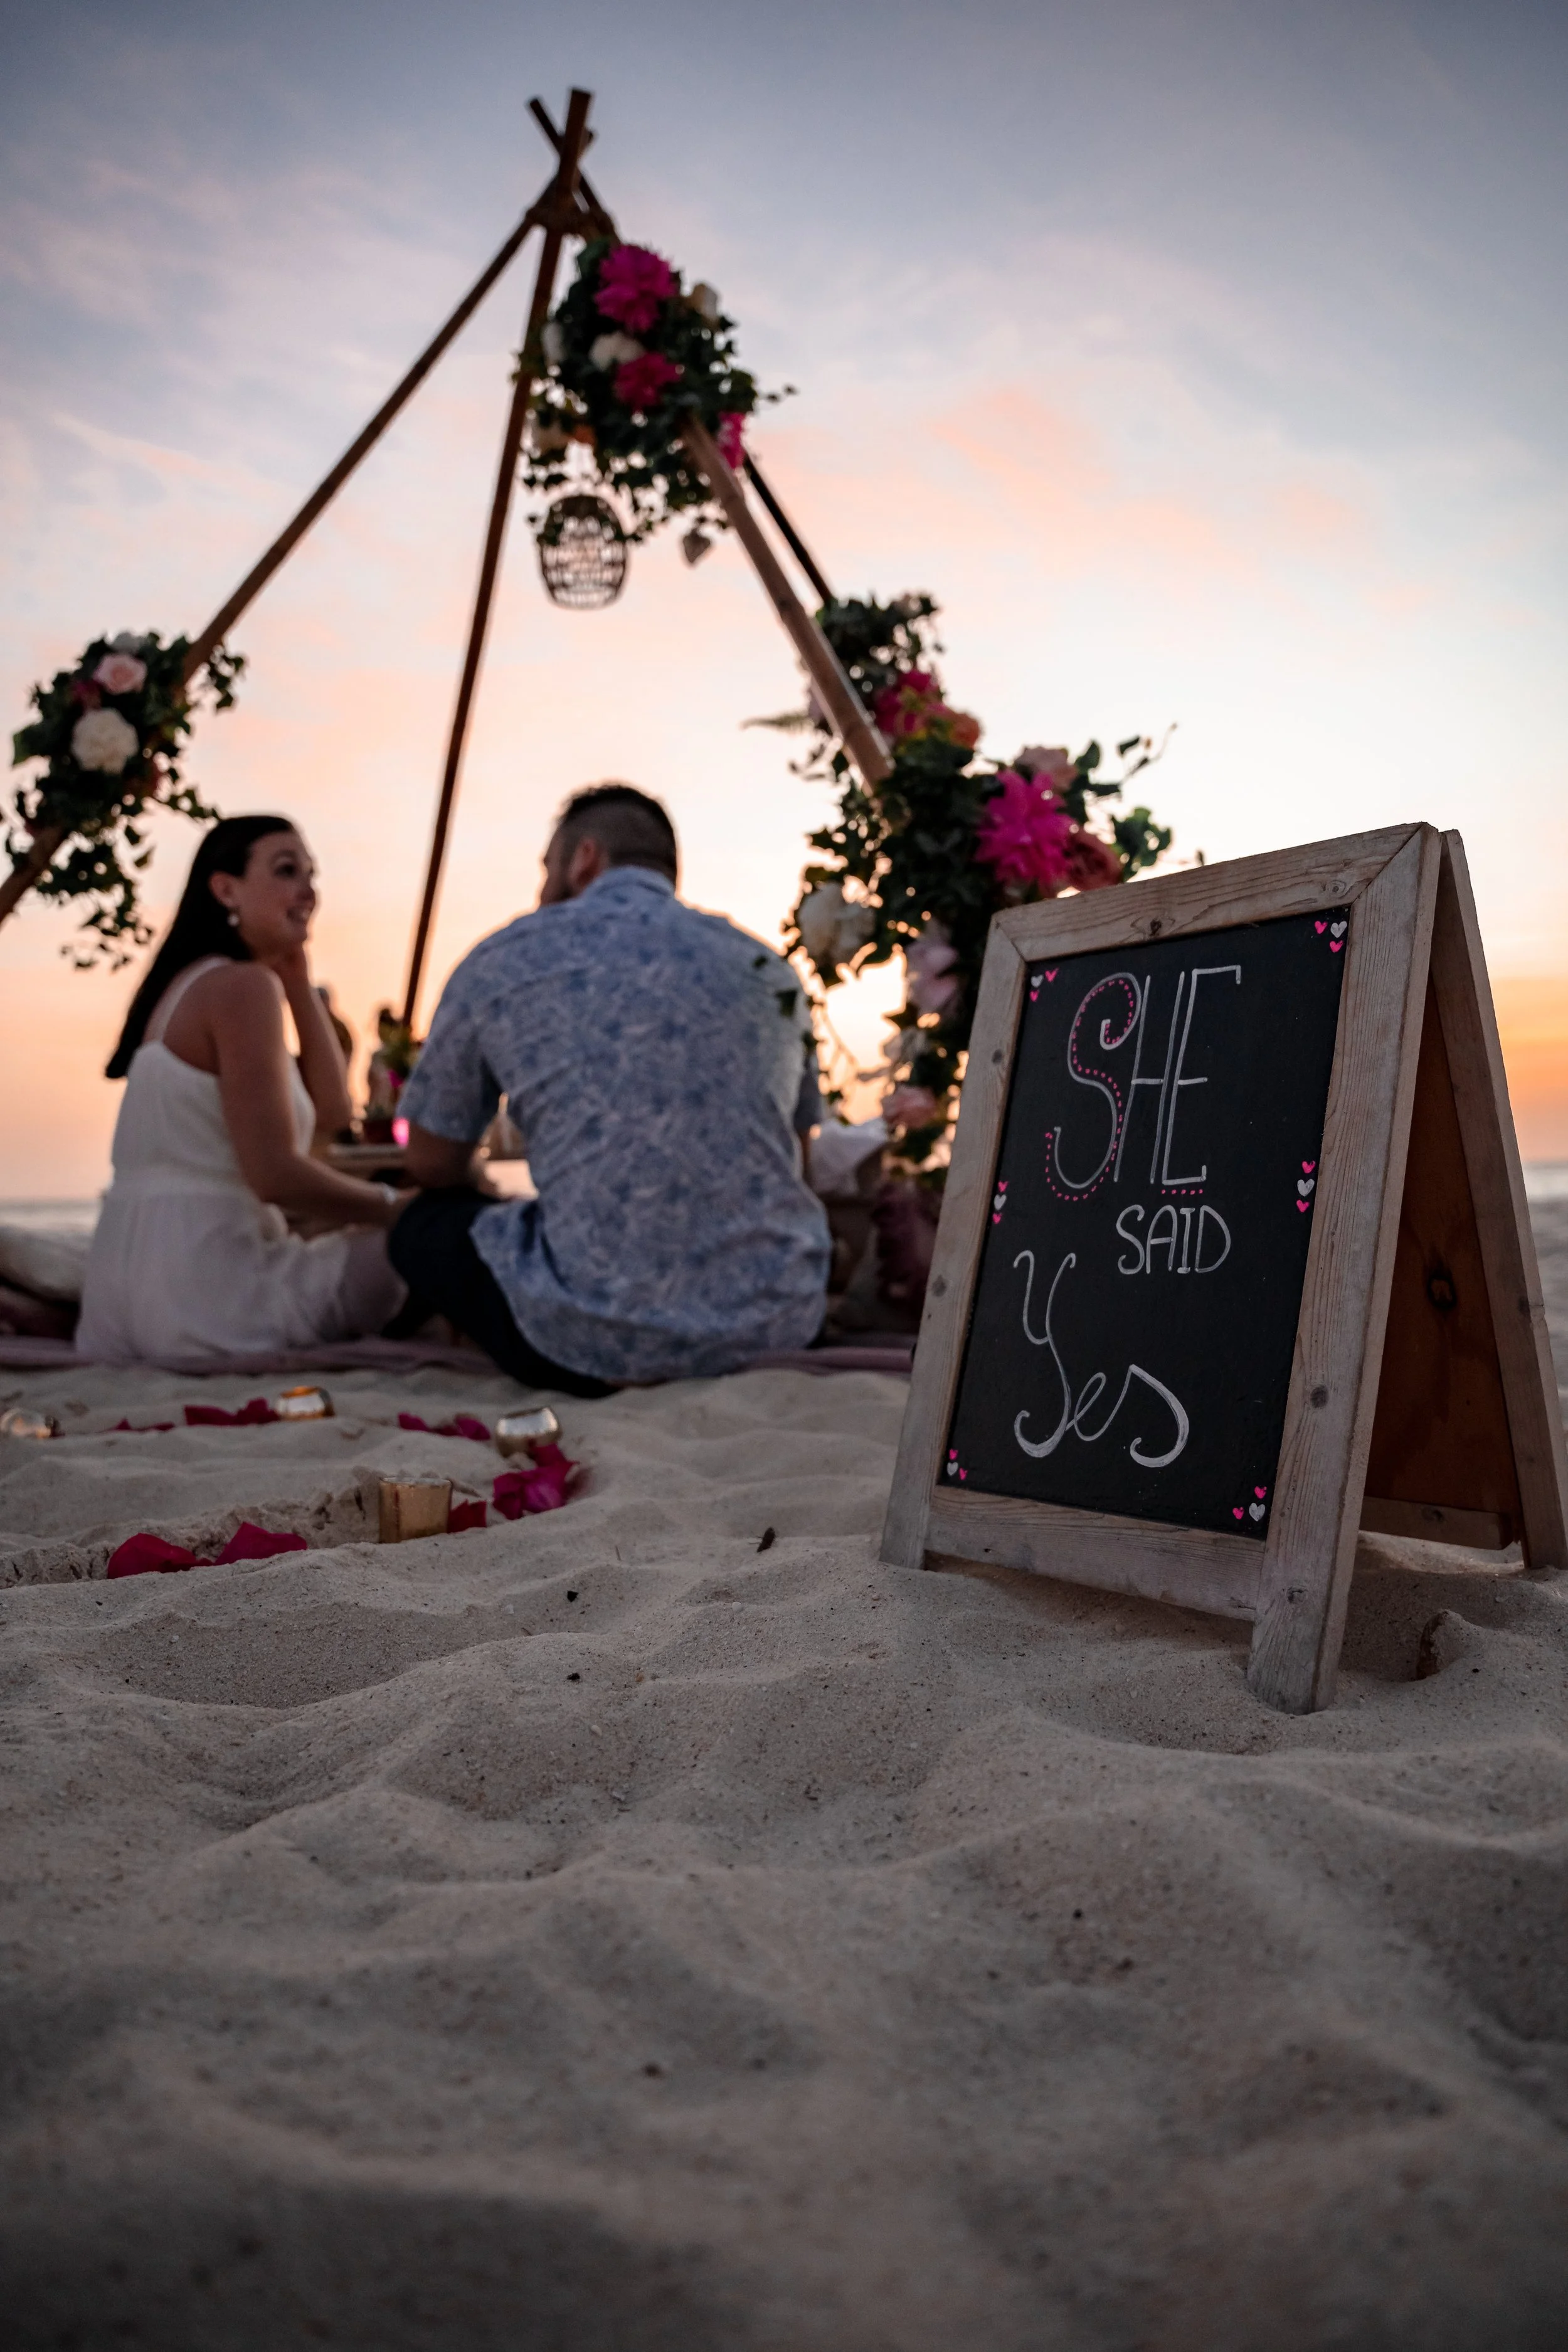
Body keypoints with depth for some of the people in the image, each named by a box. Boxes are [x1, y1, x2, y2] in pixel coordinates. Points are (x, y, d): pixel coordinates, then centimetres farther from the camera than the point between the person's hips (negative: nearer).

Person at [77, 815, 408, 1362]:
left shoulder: (194, 982, 17)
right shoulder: (243, 984, -12)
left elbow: (332, 1111, 13)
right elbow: (274, 1173, -19)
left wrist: (297, 980, 11)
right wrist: (393, 1207, -6)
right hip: (204, 1284, -9)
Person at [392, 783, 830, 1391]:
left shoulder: (502, 962, 4)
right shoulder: (769, 969, 13)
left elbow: (430, 1167, 15)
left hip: (601, 1343, -5)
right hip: (784, 1327, 6)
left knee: (424, 1225, 21)